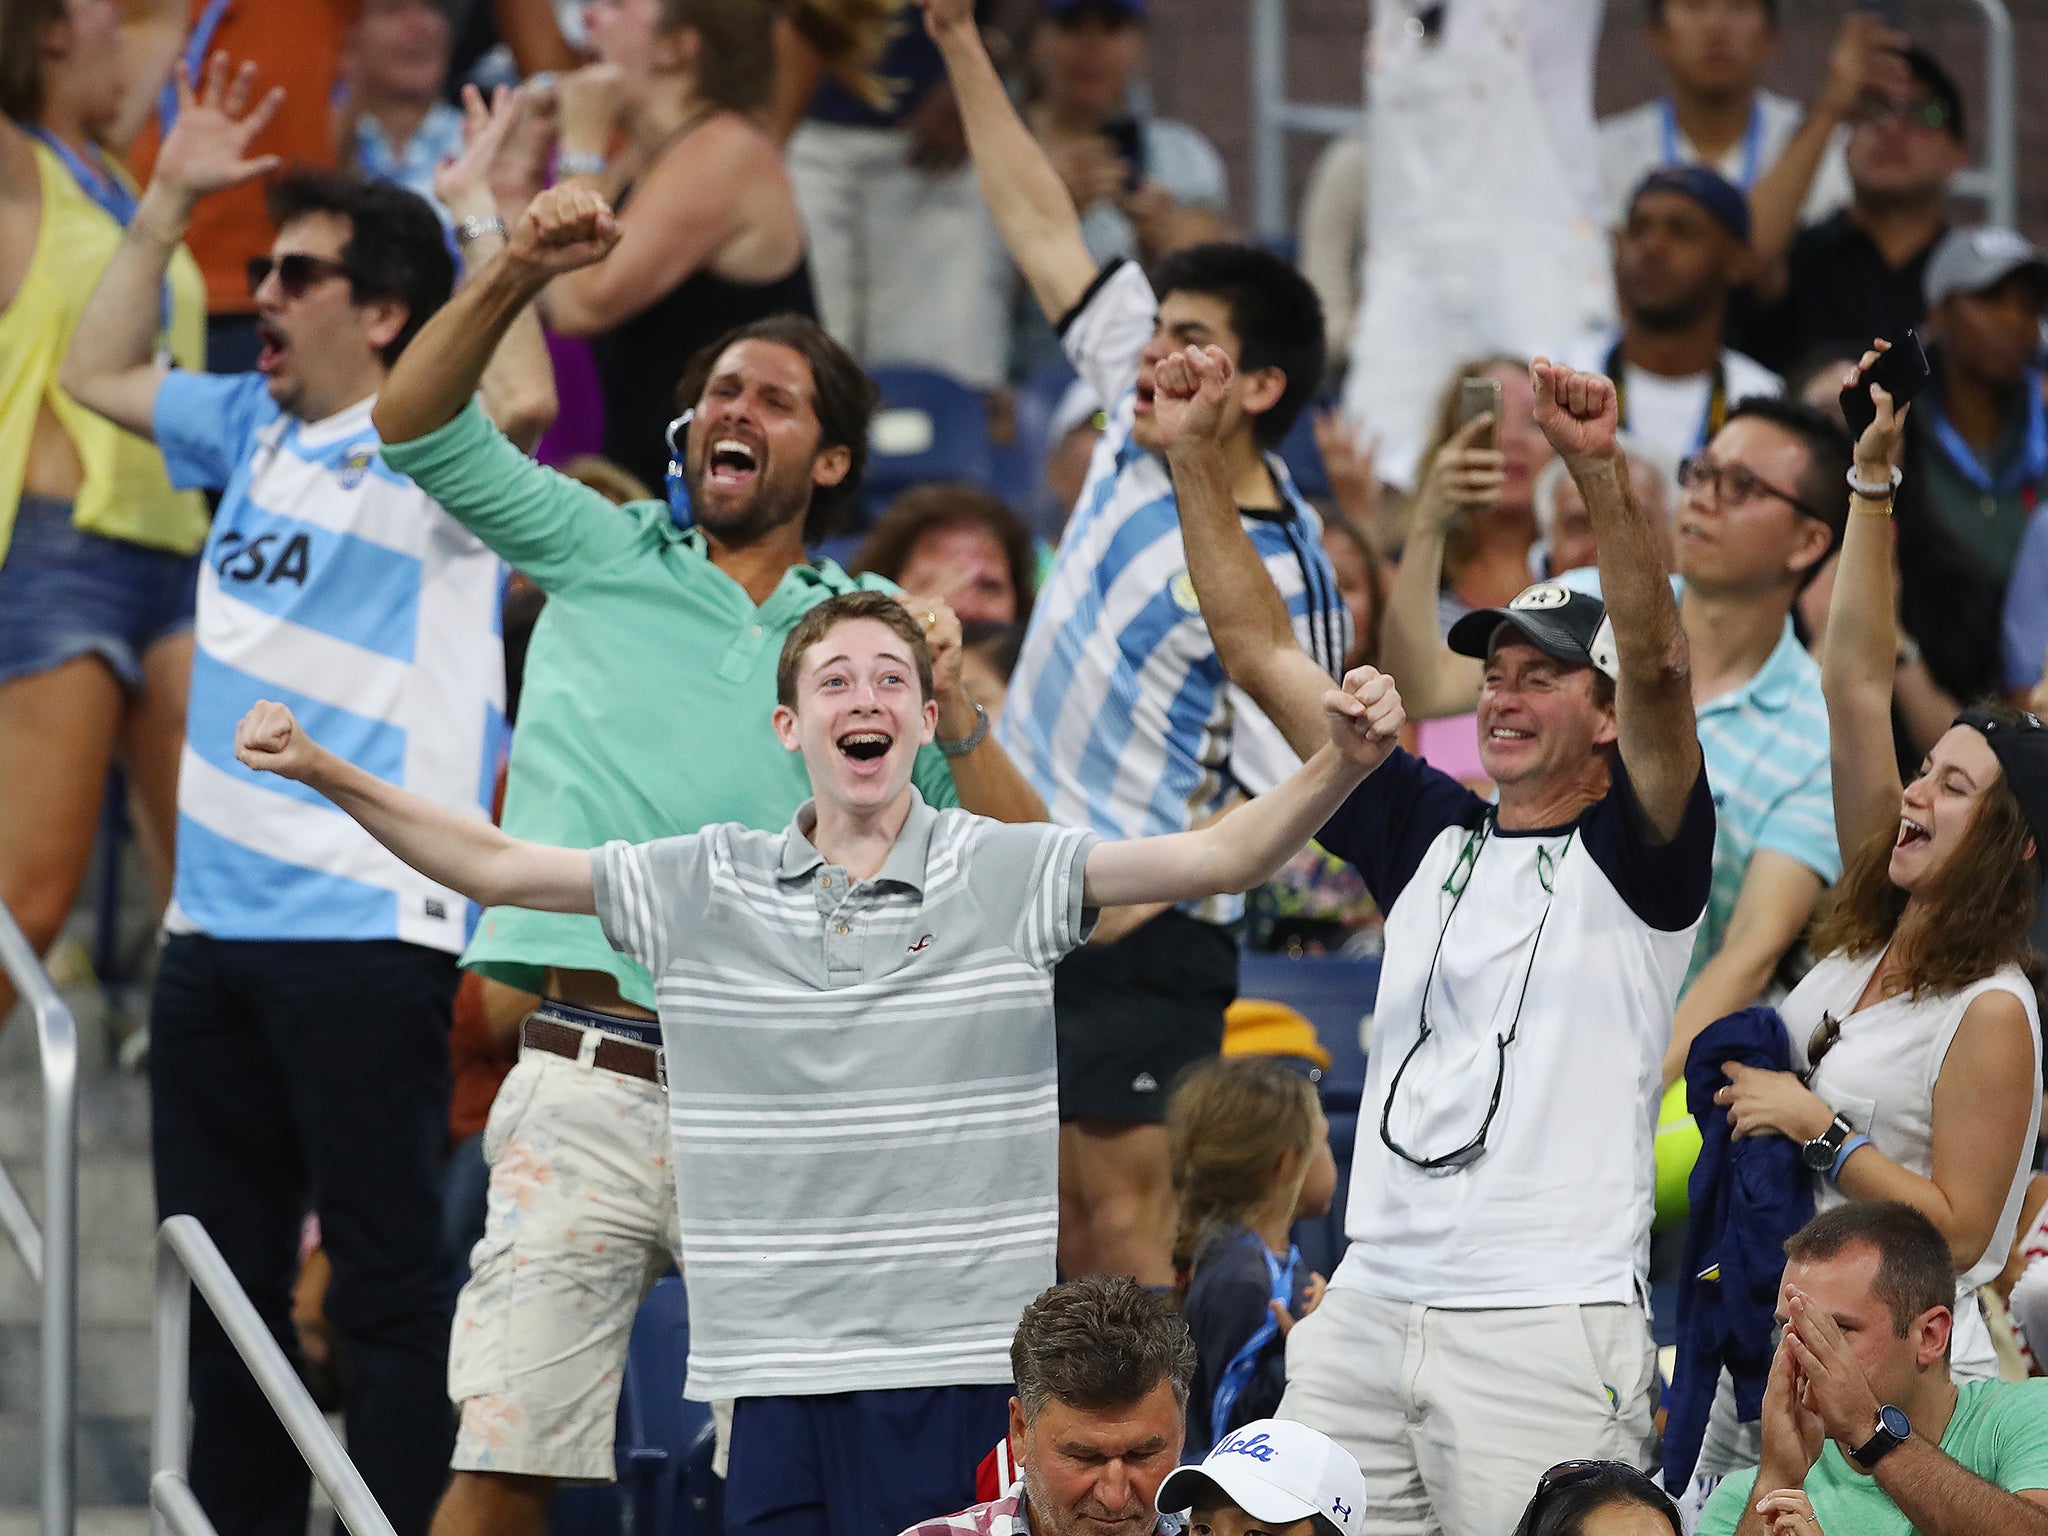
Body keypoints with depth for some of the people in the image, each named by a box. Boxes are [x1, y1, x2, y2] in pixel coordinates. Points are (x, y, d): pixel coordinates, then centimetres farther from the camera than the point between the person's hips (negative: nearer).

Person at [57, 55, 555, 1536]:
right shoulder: (256, 429, 14)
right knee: (225, 1273, 13)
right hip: (216, 919, 8)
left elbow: (521, 401, -29)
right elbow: (97, 371, 29)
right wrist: (170, 201, 21)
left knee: (388, 1278, -7)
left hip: (366, 928, -8)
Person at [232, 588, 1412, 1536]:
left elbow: (1222, 857, -7)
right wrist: (328, 774, 4)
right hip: (778, 1365, 3)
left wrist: (1339, 766, -25)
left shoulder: (1011, 876, 1)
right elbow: (495, 867, 12)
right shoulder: (707, 886, 9)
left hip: (959, 1367, -3)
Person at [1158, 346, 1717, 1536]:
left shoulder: (1635, 857, 2)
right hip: (1367, 1311, 6)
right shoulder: (1432, 836, 17)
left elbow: (1659, 667, -16)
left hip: (1547, 1333, -6)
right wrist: (1194, 456, 10)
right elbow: (1265, 656, 17)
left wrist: (1601, 469, -29)